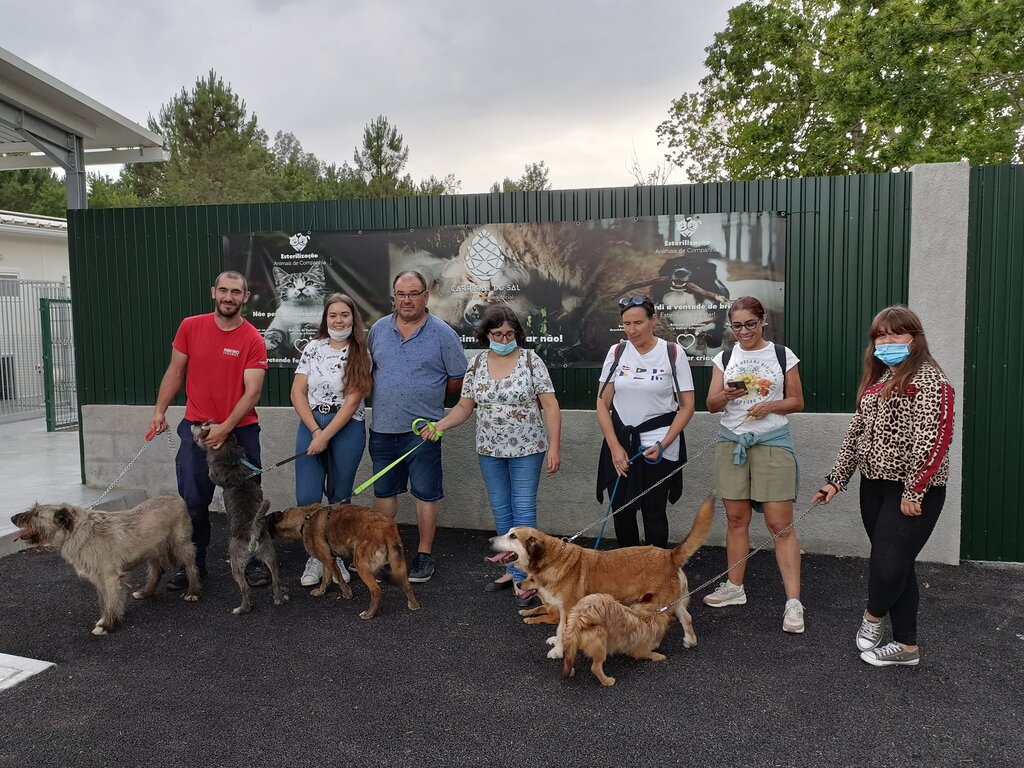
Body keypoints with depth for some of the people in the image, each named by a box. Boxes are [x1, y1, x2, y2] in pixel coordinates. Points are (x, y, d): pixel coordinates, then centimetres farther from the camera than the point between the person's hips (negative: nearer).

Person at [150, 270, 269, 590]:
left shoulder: (253, 340, -9)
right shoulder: (190, 327, 0)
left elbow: (252, 392, -13)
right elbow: (175, 371, 8)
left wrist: (225, 428, -19)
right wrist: (160, 411, 1)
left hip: (240, 429, -2)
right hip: (196, 428, 2)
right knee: (193, 502, 5)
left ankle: (253, 561, 20)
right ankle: (193, 564, 21)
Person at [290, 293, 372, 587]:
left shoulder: (361, 353, -2)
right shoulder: (314, 348, 5)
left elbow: (352, 400, -9)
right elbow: (297, 392, 2)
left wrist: (325, 436, -14)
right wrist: (315, 430, -8)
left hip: (347, 429, -2)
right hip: (310, 425, 2)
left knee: (340, 498, 7)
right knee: (307, 498, -5)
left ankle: (335, 556, 22)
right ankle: (315, 557, 13)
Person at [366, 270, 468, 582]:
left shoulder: (443, 334, -4)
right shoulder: (378, 329, 7)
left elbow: (458, 381, 0)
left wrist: (426, 392, 3)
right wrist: (387, 395, 7)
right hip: (383, 428, 4)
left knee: (426, 493, 4)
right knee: (383, 491, 14)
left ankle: (424, 553, 17)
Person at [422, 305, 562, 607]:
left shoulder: (531, 360, -8)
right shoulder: (476, 364, 3)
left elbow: (550, 405, -9)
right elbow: (465, 406, 7)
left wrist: (555, 446, -14)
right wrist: (440, 425, -10)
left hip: (526, 449, -4)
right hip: (490, 450, 5)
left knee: (523, 510, -1)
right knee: (501, 510, 12)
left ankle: (523, 579, 6)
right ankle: (512, 570, 26)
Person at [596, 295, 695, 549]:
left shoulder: (673, 352, -3)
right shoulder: (617, 352, 3)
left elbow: (687, 406, -2)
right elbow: (603, 404, 5)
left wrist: (663, 445, -11)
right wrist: (614, 447, -5)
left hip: (658, 445, -2)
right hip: (620, 443, 3)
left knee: (653, 512, 2)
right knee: (621, 511, 5)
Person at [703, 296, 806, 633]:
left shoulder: (782, 355, 1)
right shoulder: (724, 358, 7)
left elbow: (797, 401, 5)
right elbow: (711, 405, 4)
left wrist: (770, 406, -14)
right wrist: (726, 395, -18)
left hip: (773, 441, -3)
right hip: (732, 441, 3)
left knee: (780, 523, -6)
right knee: (736, 518, 9)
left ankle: (793, 602, -2)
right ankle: (734, 587, 23)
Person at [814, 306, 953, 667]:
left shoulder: (928, 378, -10)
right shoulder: (875, 381, 14)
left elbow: (934, 438, -18)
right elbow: (856, 432, 16)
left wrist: (914, 490, -20)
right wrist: (837, 478, 12)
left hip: (913, 490, -7)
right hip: (875, 485, 8)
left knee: (889, 564, -9)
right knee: (894, 566, 12)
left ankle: (872, 618, 21)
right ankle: (906, 646, 23)